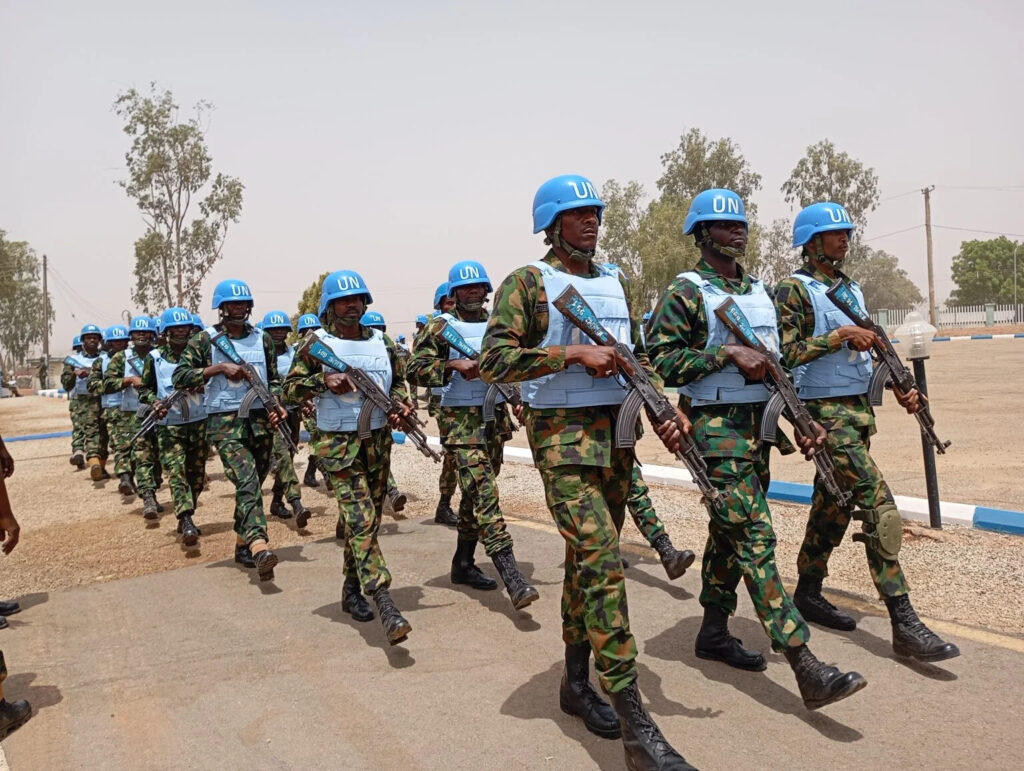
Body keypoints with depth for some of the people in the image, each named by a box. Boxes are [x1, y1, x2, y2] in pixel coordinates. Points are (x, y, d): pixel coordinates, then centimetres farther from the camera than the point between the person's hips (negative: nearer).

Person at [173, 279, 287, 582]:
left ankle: (242, 545, 27)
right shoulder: (205, 339, 1)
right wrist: (219, 367, -14)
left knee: (254, 484, 11)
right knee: (247, 482, -21)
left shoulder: (262, 339, 11)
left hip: (261, 420, 5)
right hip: (225, 422, -4)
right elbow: (179, 377, -4)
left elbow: (273, 380, 16)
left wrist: (276, 406, -2)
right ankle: (260, 548, -33)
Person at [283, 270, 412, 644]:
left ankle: (352, 589, 30)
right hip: (339, 445, -5)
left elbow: (397, 383, 18)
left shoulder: (382, 342, 8)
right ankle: (384, 604, -20)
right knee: (361, 520, -15)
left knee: (367, 521, 12)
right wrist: (323, 380, -19)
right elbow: (290, 389, -2)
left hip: (378, 441, 5)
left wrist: (399, 404, -4)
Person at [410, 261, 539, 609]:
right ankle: (511, 575, -22)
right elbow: (415, 369, -11)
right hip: (460, 420, -6)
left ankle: (463, 563, 28)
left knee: (477, 492, 13)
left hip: (495, 417, 6)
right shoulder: (441, 327, -4)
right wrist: (454, 365, -24)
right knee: (484, 491, -16)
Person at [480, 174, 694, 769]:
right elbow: (495, 360, -15)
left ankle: (577, 682, 29)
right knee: (602, 560, -15)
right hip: (562, 434, -7)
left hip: (616, 432, 7)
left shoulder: (615, 283, 16)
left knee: (590, 558, 13)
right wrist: (574, 352, -20)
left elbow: (638, 357, 19)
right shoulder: (528, 283, -4)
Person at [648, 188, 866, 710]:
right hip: (715, 427, -8)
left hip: (757, 424, 8)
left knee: (730, 533, 15)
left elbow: (776, 362, 21)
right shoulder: (686, 292, -6)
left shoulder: (759, 292, 17)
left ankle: (713, 633, 29)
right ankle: (807, 670, -14)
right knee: (755, 536, -12)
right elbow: (660, 362, -14)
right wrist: (726, 353, -20)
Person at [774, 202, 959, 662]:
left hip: (860, 409, 9)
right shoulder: (793, 290, -8)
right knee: (880, 509, -13)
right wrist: (838, 336, -20)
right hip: (825, 412, -8)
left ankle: (808, 593, 29)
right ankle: (904, 624, -9)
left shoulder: (852, 289, 17)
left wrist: (898, 387, 8)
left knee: (834, 506, 14)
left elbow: (867, 349, 20)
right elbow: (784, 353, -16)